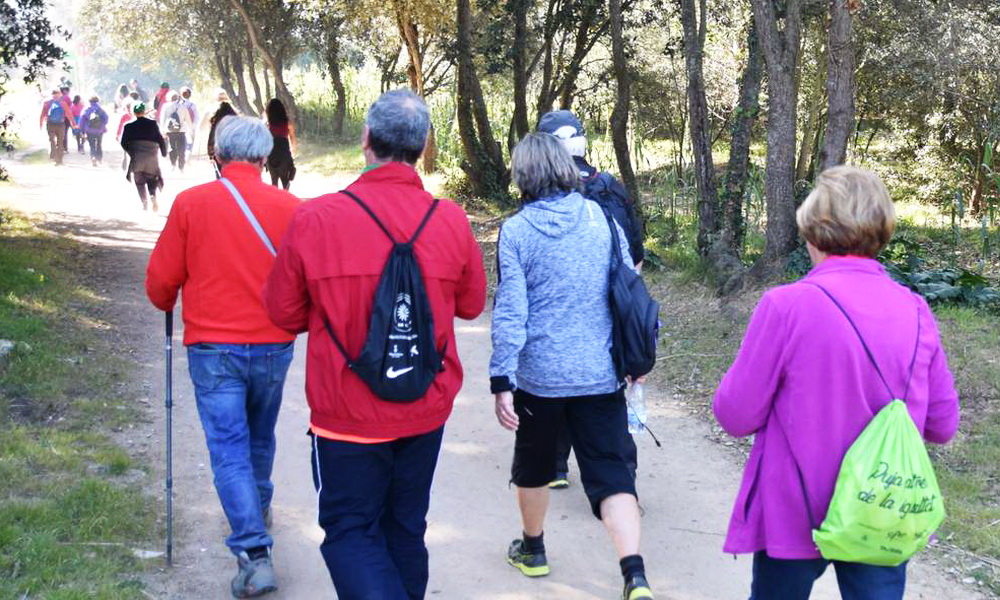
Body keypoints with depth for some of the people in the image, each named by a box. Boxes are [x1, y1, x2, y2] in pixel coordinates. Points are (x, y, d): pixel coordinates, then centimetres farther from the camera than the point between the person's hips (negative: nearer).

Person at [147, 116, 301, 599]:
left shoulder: (190, 202, -6)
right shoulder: (290, 208, -5)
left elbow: (161, 281, -2)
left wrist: (168, 305, 21)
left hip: (212, 347, -2)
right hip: (274, 346, 2)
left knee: (229, 447, 0)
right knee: (260, 437, 23)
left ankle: (254, 554, -10)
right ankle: (258, 509, 45)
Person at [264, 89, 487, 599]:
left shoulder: (314, 218, -16)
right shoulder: (450, 221, -9)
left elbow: (284, 312, -4)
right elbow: (471, 304, 6)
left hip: (347, 415, -3)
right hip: (426, 411, 3)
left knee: (350, 530, 9)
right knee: (405, 528, 20)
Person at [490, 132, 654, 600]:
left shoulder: (516, 230, -9)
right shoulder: (600, 217, 0)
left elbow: (510, 311, -13)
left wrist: (502, 381, -10)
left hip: (539, 373, -2)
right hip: (600, 372, 2)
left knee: (533, 465, 21)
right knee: (610, 472, 1)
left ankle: (532, 550, 41)